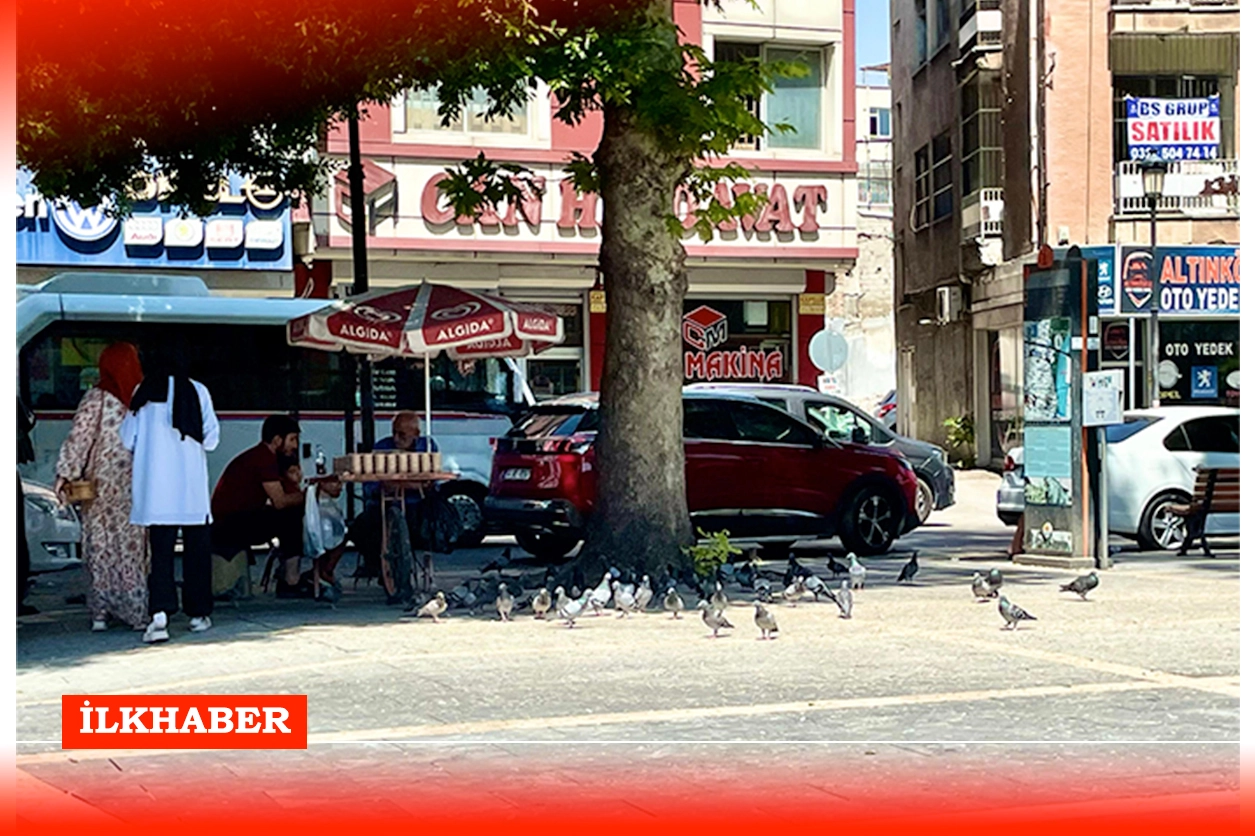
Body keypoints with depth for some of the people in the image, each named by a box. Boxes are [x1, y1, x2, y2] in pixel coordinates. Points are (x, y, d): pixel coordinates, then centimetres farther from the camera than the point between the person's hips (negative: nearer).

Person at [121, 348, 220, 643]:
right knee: (196, 550, 10)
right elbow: (210, 439, -1)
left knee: (161, 550, 0)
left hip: (155, 488, 1)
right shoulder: (196, 391, -1)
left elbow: (128, 441, 5)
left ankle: (160, 613, -17)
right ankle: (198, 614, 16)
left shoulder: (144, 393, 3)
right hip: (191, 487, -1)